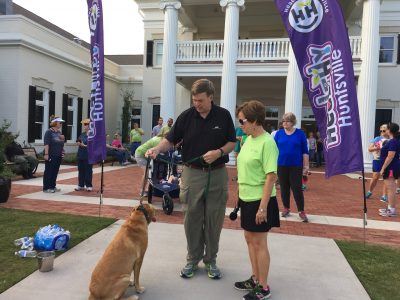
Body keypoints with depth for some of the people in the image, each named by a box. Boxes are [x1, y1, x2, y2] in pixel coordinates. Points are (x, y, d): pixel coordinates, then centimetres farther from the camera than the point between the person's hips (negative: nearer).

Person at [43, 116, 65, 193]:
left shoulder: (59, 132, 15)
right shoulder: (49, 132, -7)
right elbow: (46, 144, -16)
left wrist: (62, 139, 7)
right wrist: (46, 154, -22)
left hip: (58, 156, 7)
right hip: (51, 155, -7)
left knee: (55, 171, 11)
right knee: (49, 171, -3)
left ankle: (53, 186, 19)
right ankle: (46, 188, 2)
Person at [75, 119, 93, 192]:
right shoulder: (82, 134, 13)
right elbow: (78, 142, 18)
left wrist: (85, 146, -17)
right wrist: (79, 143, -3)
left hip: (88, 156, -7)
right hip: (80, 155, 7)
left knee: (88, 171, 0)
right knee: (81, 170, 11)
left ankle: (89, 185, 9)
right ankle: (81, 185, 20)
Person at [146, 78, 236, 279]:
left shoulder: (223, 116, -3)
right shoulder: (186, 116, -3)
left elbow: (232, 142, 2)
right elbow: (171, 140, 0)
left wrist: (219, 152, -17)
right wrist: (157, 149, -19)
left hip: (217, 174, 0)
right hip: (192, 173, 0)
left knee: (214, 219, 8)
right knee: (192, 218, 7)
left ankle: (210, 260, 25)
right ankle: (193, 259, 24)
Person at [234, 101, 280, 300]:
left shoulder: (267, 142, -18)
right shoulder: (249, 139, 6)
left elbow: (271, 176, -21)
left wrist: (263, 206, -22)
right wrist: (241, 196, 14)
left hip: (259, 200, -8)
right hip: (246, 198, 8)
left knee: (259, 243, 5)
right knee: (249, 239, 18)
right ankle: (255, 279, 36)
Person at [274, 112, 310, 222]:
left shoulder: (300, 133, -1)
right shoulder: (279, 133, 3)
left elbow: (305, 151, 1)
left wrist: (306, 165, -1)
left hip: (296, 166, -2)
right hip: (281, 165, 2)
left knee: (297, 189, -1)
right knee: (284, 188, 9)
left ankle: (301, 211, 10)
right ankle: (286, 208, 24)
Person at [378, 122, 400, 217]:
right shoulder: (391, 141, 12)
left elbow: (390, 157, -21)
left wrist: (383, 168, -19)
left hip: (391, 168, -10)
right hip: (390, 168, 10)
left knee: (391, 188, -6)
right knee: (390, 188, 16)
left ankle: (392, 210, -1)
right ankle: (390, 208, 25)